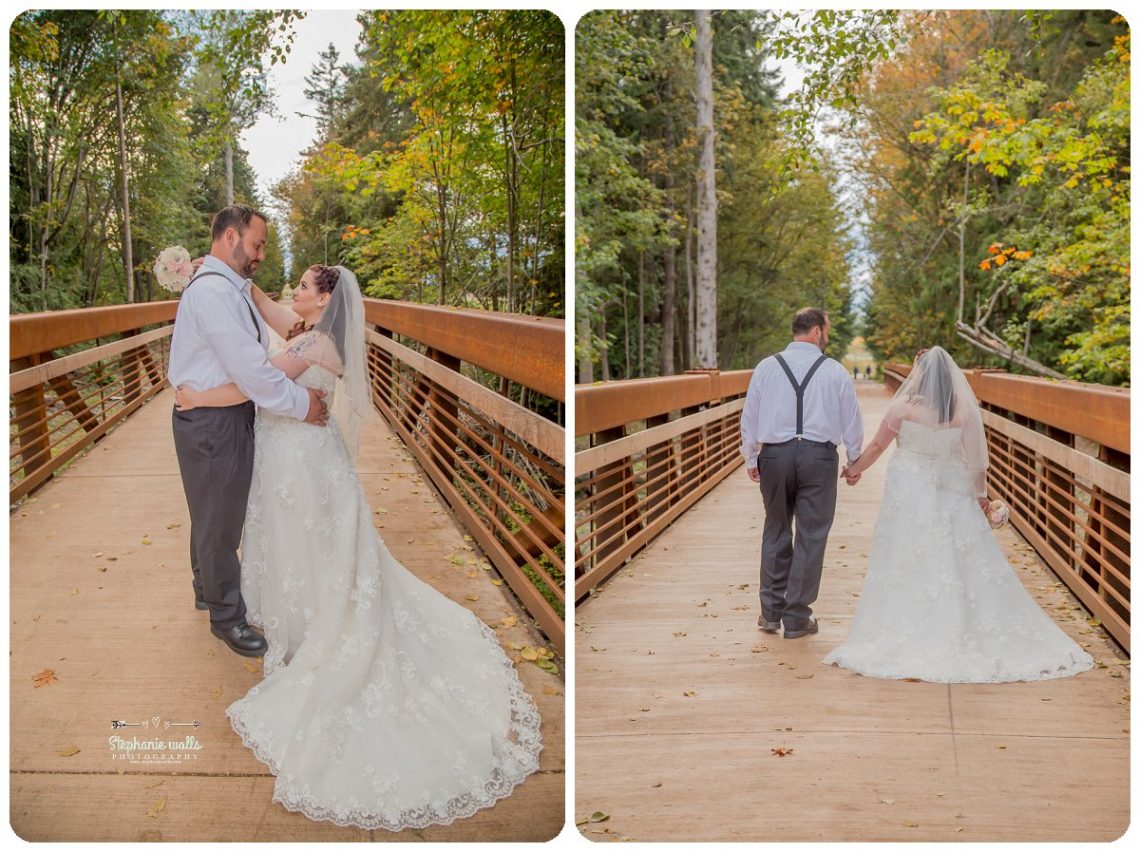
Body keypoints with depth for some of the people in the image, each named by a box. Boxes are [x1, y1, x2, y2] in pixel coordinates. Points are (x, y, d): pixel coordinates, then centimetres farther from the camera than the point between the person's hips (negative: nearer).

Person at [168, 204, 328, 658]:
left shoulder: (230, 287, 11)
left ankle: (208, 588, 46)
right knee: (219, 521, 6)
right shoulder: (213, 291, -24)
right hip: (213, 422, -10)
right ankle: (226, 616, 22)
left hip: (226, 416, 10)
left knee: (214, 513, 26)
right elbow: (250, 369, -27)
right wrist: (300, 403, -19)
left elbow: (248, 354, 11)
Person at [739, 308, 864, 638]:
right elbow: (852, 422, 5)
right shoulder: (835, 371, 0)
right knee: (810, 537, 6)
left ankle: (770, 612, 20)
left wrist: (751, 460, 17)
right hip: (819, 456, -2)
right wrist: (854, 461, 19)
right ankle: (797, 618, 12)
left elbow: (749, 418, 6)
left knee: (775, 533, 15)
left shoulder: (766, 367, 3)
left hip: (775, 455, 2)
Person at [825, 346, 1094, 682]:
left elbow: (877, 445, 1)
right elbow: (976, 457, 0)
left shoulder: (904, 407, -10)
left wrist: (854, 469, 18)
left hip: (910, 494, -2)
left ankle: (909, 636, 9)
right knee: (961, 563, 9)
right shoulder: (963, 411, -5)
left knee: (909, 566, 4)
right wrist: (980, 494, 14)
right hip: (952, 494, 2)